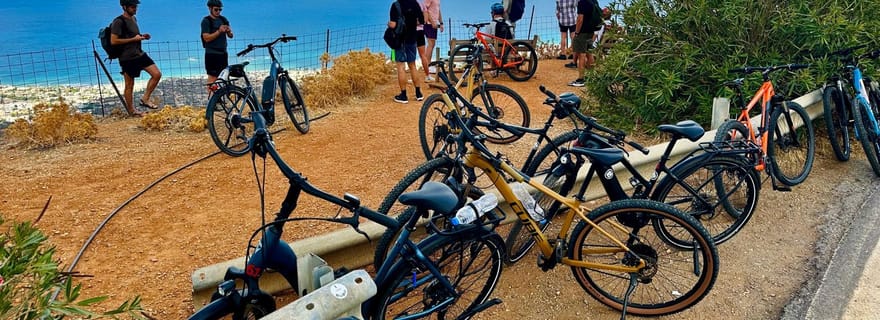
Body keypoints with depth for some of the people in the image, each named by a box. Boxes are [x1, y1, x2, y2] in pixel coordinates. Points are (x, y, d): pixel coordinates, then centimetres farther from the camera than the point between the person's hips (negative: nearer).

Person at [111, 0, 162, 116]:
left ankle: (145, 99, 11)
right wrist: (133, 39, -19)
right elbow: (113, 41, -20)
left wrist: (142, 36, 6)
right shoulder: (119, 22, -15)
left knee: (157, 74, 0)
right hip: (127, 58, -8)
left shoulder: (133, 19, 12)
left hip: (140, 54, 8)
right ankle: (131, 110, 16)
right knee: (129, 85, 3)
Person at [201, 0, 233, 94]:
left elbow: (230, 36, 13)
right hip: (212, 54, -6)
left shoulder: (223, 19, 13)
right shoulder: (206, 21, -5)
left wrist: (229, 31, -10)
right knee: (212, 78, -8)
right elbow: (207, 38, -14)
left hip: (223, 53, 6)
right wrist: (219, 31, -22)